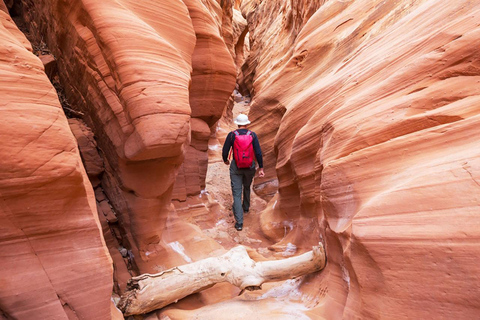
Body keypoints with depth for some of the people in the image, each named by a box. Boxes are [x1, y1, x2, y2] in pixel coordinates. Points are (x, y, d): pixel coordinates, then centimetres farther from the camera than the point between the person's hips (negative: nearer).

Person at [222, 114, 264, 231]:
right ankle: (246, 207, 51)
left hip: (236, 167, -2)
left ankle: (239, 222, -3)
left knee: (237, 193, 1)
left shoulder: (232, 135, -8)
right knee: (247, 187, 30)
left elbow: (225, 151, -4)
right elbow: (258, 152, -10)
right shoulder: (252, 135, -6)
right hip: (250, 166, 2)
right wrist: (261, 167, -4)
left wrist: (225, 160, 17)